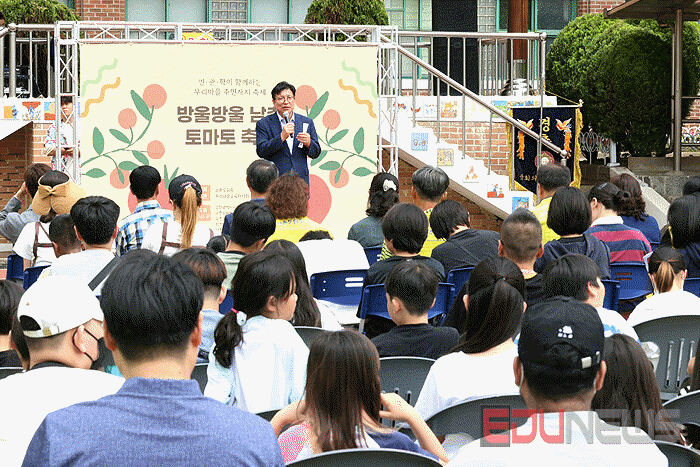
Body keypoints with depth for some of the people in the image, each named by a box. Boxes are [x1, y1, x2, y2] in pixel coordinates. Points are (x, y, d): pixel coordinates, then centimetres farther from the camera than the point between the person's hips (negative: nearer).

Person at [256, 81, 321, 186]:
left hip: (301, 181, 2)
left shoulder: (307, 122, 13)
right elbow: (261, 151, -7)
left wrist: (308, 143, -9)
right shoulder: (264, 124, 5)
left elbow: (316, 153, 14)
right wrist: (281, 137, -17)